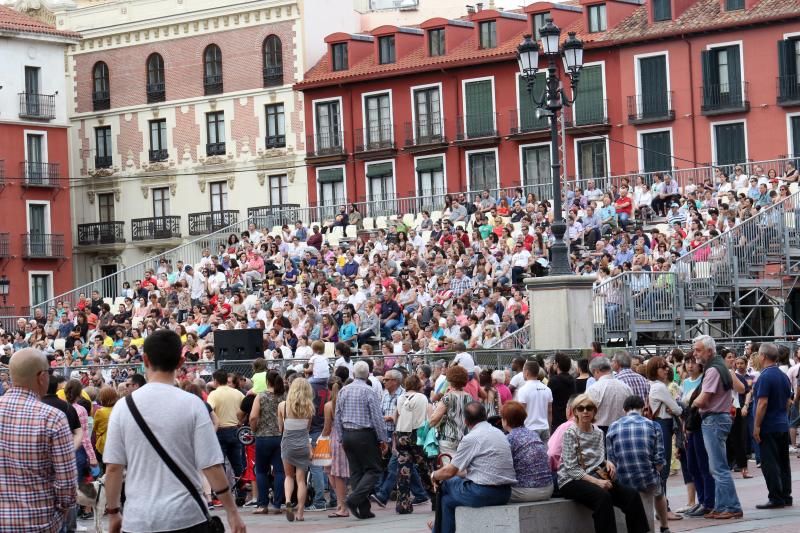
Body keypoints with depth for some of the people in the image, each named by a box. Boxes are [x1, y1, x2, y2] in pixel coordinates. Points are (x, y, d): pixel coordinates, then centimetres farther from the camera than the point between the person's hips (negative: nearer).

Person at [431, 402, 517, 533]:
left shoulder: (471, 438, -10)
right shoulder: (499, 433, 15)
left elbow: (449, 472, -5)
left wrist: (434, 476, 15)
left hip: (483, 494, -7)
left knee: (446, 483, 16)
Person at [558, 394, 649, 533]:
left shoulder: (598, 433, 14)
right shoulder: (570, 434, -5)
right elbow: (572, 469, -12)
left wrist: (608, 463, 0)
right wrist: (596, 481, -21)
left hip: (595, 476, 6)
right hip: (572, 481, -6)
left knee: (632, 495, -17)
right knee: (603, 496, -36)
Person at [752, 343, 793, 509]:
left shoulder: (765, 377, -16)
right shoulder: (784, 376, 11)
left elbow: (762, 403, -20)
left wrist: (756, 427, -17)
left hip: (768, 427, -8)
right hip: (783, 425, 8)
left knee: (769, 464, -4)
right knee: (783, 462, 13)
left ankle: (776, 498, -5)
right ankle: (786, 495, 17)